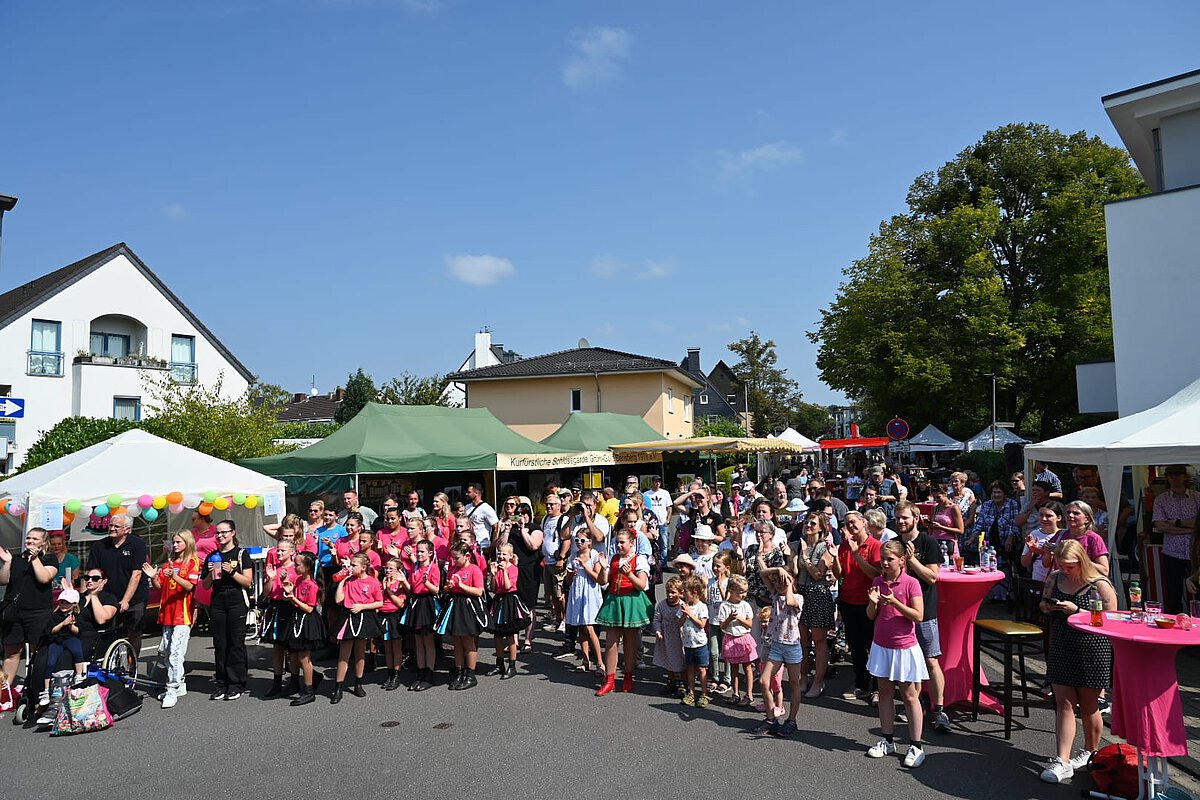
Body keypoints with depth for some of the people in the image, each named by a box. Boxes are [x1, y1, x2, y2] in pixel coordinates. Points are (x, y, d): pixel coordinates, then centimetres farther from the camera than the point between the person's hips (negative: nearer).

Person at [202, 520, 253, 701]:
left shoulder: (241, 553, 1)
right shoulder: (212, 557, 14)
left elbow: (247, 581, -4)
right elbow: (206, 585, 14)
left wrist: (232, 572, -17)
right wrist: (210, 573, -4)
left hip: (237, 602, -4)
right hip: (217, 602, 4)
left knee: (236, 643, -3)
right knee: (219, 644, 5)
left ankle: (236, 684, 3)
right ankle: (221, 683, 12)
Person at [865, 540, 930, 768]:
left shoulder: (911, 583, -13)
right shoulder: (877, 581, 2)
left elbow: (918, 616, -16)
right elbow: (871, 616, 6)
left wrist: (894, 602, -26)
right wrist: (873, 602, -15)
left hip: (904, 647, -5)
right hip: (881, 645, 5)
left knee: (909, 695, 3)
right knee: (885, 692, 12)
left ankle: (916, 746, 12)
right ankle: (887, 740, 24)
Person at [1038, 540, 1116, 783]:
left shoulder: (1099, 584, -12)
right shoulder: (1054, 578, 5)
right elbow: (1044, 605, 17)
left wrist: (1077, 611, -22)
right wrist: (1048, 607, -5)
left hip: (1092, 652, -4)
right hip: (1061, 650, 4)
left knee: (1088, 706, 11)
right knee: (1064, 704, 1)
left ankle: (1090, 752, 33)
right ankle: (1062, 762, 0)